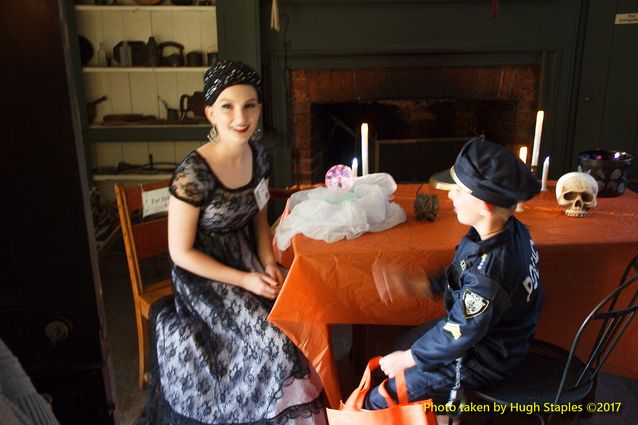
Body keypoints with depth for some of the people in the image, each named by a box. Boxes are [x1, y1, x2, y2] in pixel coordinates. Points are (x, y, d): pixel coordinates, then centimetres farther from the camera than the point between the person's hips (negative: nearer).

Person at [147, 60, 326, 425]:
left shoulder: (259, 155, -5)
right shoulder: (193, 174, -25)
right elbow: (182, 253, -17)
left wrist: (269, 264, -6)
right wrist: (245, 280, -18)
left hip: (246, 256, 6)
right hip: (203, 273, -6)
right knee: (273, 340, -18)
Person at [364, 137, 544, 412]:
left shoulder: (488, 268, -37)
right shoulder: (511, 229, -10)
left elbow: (459, 335, -27)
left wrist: (408, 358, -14)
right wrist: (430, 285, 2)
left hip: (484, 362, -9)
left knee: (379, 400, -5)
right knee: (401, 342, 25)